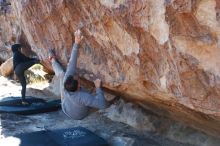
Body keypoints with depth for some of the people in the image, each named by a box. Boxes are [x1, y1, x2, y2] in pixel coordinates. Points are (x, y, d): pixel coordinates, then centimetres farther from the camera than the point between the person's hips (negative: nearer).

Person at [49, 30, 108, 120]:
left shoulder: (66, 80, -40)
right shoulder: (83, 97, -50)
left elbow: (72, 64, -33)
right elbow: (103, 105, -46)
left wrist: (76, 43, -33)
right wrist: (98, 87, -39)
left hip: (66, 109, 2)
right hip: (79, 116, -2)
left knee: (62, 74, 10)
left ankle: (53, 60, 42)